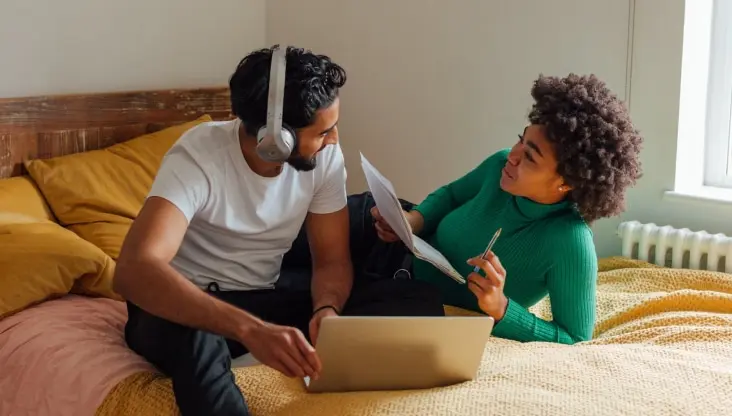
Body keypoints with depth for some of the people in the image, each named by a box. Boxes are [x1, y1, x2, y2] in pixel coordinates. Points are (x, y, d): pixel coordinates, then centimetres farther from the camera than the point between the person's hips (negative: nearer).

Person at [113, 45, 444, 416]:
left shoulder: (324, 156, -9)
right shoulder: (198, 156, -25)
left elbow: (332, 260, -3)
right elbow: (133, 271, -39)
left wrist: (326, 309, -29)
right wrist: (250, 329, -53)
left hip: (264, 302, 5)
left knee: (419, 300, -17)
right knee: (192, 338, -44)